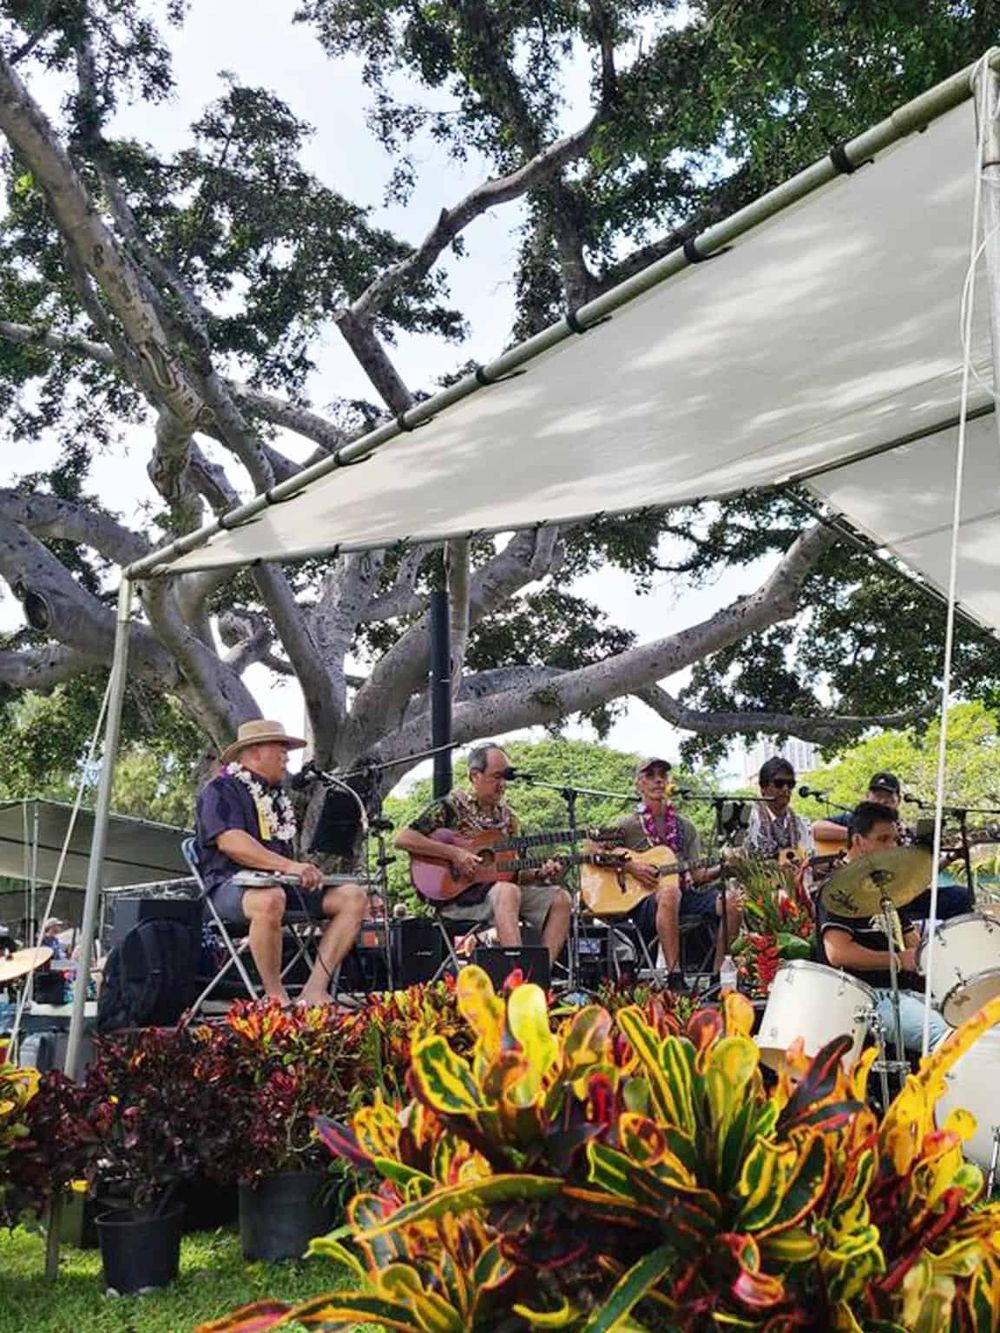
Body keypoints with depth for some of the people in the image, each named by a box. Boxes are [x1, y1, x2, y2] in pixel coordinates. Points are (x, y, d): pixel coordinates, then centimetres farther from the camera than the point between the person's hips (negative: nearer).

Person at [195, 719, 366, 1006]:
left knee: (352, 896, -9)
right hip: (233, 885, -8)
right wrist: (288, 866, -27)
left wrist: (303, 870, 6)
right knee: (270, 900, -42)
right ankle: (276, 999, -25)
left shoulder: (277, 795, 26)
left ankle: (314, 991, -17)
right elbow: (230, 842, -19)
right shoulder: (220, 791, -1)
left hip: (283, 884, 8)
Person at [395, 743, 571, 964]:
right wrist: (454, 853, -19)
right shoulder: (452, 806, -1)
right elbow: (402, 839, -13)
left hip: (505, 889, 7)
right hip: (458, 894, -6)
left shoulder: (507, 816, 17)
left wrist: (540, 875, -3)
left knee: (560, 898, -15)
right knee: (507, 891, -36)